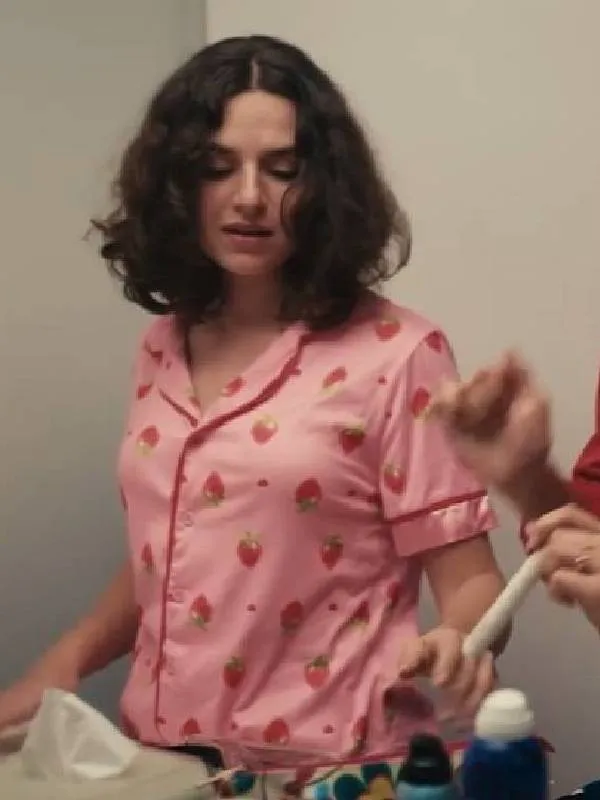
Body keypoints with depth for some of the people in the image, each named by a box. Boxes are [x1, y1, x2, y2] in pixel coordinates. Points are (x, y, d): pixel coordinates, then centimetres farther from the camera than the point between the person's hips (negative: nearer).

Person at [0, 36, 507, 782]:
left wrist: (451, 649, -27)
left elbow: (469, 580, -8)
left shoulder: (396, 354, -10)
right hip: (159, 757, 4)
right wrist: (66, 661, 6)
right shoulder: (162, 347, 7)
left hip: (318, 768, -4)